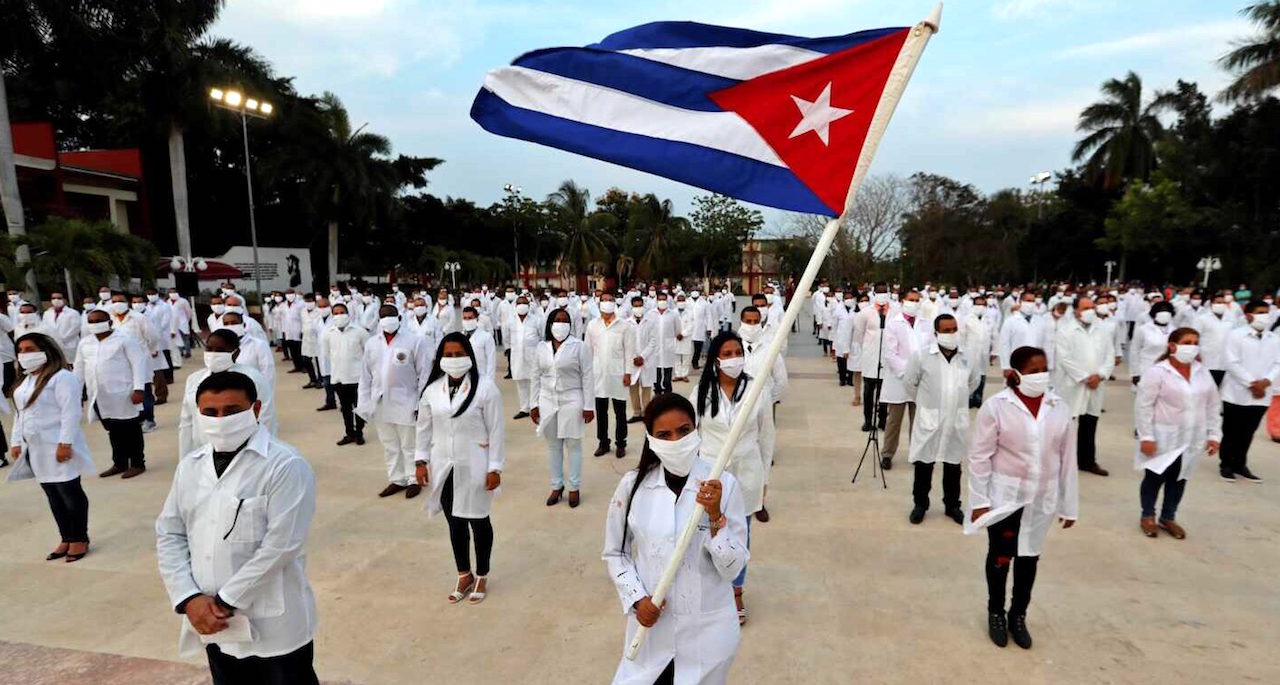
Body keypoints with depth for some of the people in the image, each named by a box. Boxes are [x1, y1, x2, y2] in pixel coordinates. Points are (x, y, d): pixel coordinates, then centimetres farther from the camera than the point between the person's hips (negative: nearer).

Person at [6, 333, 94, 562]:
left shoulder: (62, 377, -14)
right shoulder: (25, 380, 15)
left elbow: (70, 413, -19)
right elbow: (19, 413, 20)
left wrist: (65, 443, -23)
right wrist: (16, 442, 15)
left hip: (57, 448, -9)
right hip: (35, 449, 9)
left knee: (70, 492, 1)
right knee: (53, 495, 13)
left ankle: (80, 539, 11)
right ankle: (66, 539, 22)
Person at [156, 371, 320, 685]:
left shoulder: (285, 465, -16)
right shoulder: (190, 466, 6)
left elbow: (279, 545, -20)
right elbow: (169, 535, 6)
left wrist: (226, 601, -15)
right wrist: (190, 599, -6)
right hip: (214, 626, 6)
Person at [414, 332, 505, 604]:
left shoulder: (485, 387, -13)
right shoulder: (432, 389, 1)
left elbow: (496, 430, -11)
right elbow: (424, 428, 9)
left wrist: (494, 467, -12)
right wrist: (420, 461, 4)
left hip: (474, 467, -4)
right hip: (443, 467, 4)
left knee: (478, 521, 12)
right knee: (455, 522, 16)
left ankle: (482, 576, 31)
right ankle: (464, 575, 35)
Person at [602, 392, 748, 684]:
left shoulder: (722, 484, -14)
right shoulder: (633, 484, -9)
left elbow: (733, 568, -12)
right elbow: (614, 553, 3)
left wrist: (715, 516, -25)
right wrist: (636, 599, -9)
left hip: (708, 631, -1)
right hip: (651, 625, 1)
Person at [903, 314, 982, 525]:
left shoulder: (967, 357, -2)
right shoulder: (921, 355, -11)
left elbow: (974, 382, 16)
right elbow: (909, 383, 0)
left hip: (957, 421, 3)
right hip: (929, 419, -2)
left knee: (953, 466, 14)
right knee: (924, 465, 8)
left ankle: (952, 505, 30)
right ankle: (920, 504, 24)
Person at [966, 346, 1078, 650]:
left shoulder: (1059, 408, -3)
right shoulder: (997, 406, -14)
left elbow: (1067, 457, 3)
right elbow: (980, 456, -11)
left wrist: (1069, 504, 6)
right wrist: (979, 501, -11)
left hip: (1042, 499, 3)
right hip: (1005, 496, -3)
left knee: (1029, 557, 15)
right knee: (1000, 556, 11)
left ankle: (1018, 615, 34)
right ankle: (996, 613, 32)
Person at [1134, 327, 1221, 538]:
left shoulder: (1203, 373, 5)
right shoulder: (1157, 372, -12)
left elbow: (1213, 406, 12)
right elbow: (1143, 406, -13)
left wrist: (1214, 434, 7)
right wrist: (1146, 437, -16)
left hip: (1192, 439, 5)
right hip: (1163, 438, -5)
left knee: (1179, 479, 13)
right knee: (1155, 478, 4)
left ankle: (1168, 518, 29)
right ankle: (1147, 517, 23)